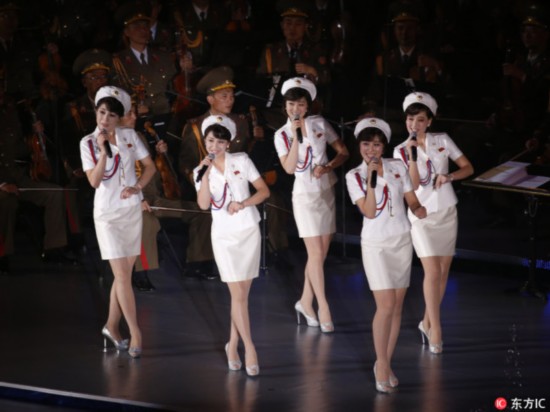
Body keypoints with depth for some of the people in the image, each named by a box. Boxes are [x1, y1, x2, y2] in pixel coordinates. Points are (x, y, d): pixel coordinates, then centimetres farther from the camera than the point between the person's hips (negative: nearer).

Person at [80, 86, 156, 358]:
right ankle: (135, 334, -5)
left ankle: (112, 327, 23)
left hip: (132, 210, 3)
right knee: (122, 275, -8)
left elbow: (150, 166, 7)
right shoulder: (88, 143, -7)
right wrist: (103, 151, -23)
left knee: (124, 274, 9)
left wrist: (137, 186, -9)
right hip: (107, 213, -3)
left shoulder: (129, 136, 1)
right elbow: (94, 181, -14)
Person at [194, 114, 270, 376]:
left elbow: (264, 191, -2)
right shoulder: (201, 171, 0)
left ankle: (233, 345, 17)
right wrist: (205, 174, -21)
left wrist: (243, 204, -17)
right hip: (224, 235, -1)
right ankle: (249, 348, -5)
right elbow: (203, 204, -14)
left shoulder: (241, 161, -1)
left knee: (241, 294, 4)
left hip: (249, 231, 1)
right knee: (238, 295, -7)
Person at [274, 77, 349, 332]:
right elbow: (289, 167, -20)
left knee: (320, 254, 6)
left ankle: (306, 302, 19)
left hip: (327, 192, 3)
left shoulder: (320, 124, -1)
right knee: (316, 254, -8)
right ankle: (323, 307, -2)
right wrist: (295, 136, -24)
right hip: (305, 196, -3)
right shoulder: (282, 135, -7)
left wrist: (327, 168, -14)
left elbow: (343, 152, 3)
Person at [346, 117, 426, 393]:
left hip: (402, 241, 4)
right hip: (375, 244, -4)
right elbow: (369, 211, -15)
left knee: (397, 306, 6)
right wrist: (371, 180, -24)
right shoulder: (354, 176, -5)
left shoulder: (397, 167, 3)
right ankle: (382, 365, 0)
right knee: (386, 305, -12)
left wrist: (418, 209, -15)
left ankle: (385, 362, 17)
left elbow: (411, 199, 7)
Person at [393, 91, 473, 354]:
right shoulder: (402, 151, -5)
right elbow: (413, 184, -15)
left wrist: (449, 177, -16)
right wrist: (412, 155, -24)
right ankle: (435, 330, -7)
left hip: (447, 212, 3)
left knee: (443, 272, 6)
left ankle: (427, 322, 21)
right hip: (422, 215, -3)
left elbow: (468, 168, 2)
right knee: (432, 272, -13)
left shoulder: (442, 141, 0)